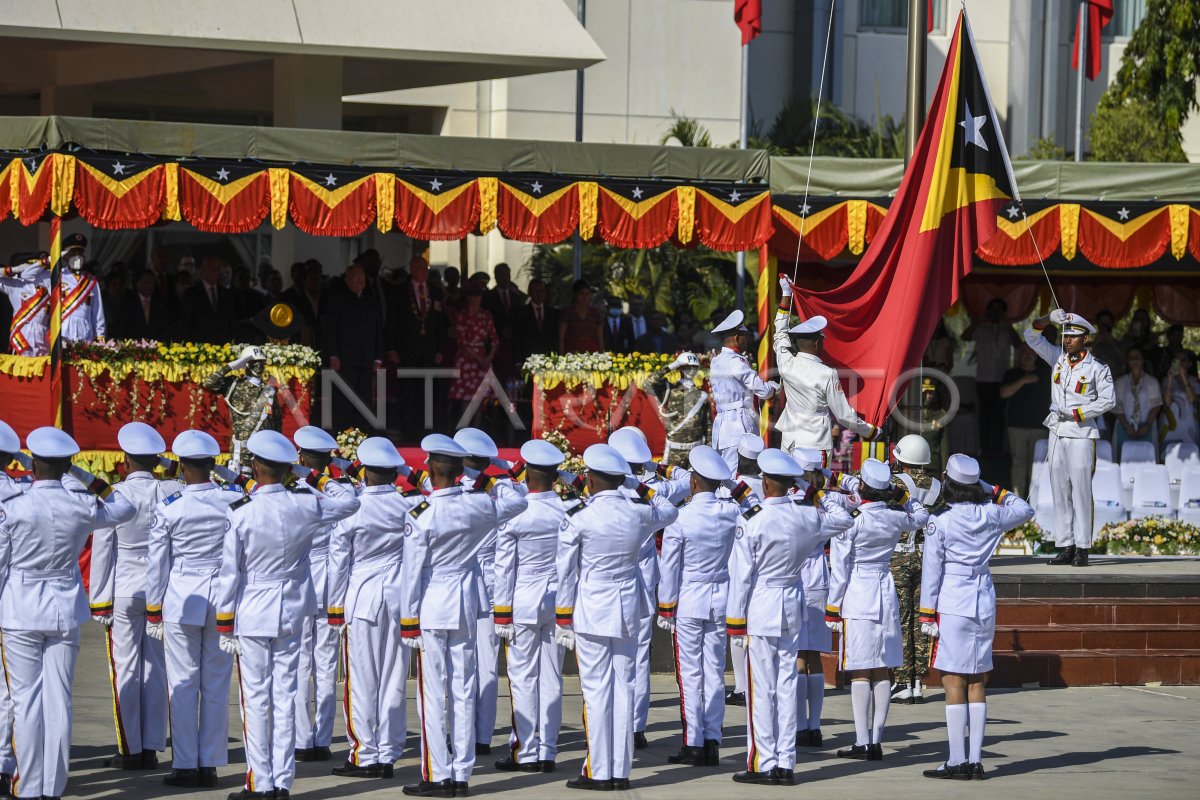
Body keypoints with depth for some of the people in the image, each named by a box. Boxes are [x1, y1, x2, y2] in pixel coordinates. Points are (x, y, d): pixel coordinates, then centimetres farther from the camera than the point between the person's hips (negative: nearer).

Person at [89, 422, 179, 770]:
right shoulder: (173, 493, -6)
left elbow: (102, 552, -6)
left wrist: (99, 601, 0)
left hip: (124, 591, -3)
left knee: (125, 669, 4)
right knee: (156, 668, 9)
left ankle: (130, 751, 6)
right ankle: (151, 748, 12)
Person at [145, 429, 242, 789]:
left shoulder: (169, 509, -8)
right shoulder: (235, 501, -4)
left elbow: (157, 564, -2)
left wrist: (153, 612, 7)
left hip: (182, 601, -2)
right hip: (223, 600, 2)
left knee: (183, 685, 5)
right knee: (217, 685, 8)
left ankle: (186, 766, 6)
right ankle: (210, 765, 11)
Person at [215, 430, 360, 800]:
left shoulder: (240, 513, -13)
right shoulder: (305, 505, -6)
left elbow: (229, 571, -9)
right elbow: (349, 501, 12)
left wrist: (224, 622, -2)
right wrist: (317, 479, 16)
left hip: (251, 615, -3)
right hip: (291, 613, 3)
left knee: (256, 699, 1)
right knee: (285, 696, 8)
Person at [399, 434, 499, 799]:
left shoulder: (421, 516, -16)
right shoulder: (481, 505, -4)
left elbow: (413, 571, -12)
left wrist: (408, 621, -5)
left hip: (431, 608, -5)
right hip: (466, 604, 5)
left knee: (433, 693, 1)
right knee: (463, 691, 9)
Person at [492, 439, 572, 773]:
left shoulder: (514, 516, -11)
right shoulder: (569, 512, -2)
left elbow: (504, 568, -8)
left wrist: (501, 615, -2)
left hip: (523, 605, -4)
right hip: (557, 603, 4)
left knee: (523, 678, 2)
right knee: (551, 679, 7)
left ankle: (525, 753, 3)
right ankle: (547, 752, 11)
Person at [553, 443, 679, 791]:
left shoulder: (578, 519, -13)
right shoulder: (639, 513, -3)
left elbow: (566, 573, -6)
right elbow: (670, 511, 21)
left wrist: (563, 619, 2)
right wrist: (642, 491, 24)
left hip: (591, 611, -4)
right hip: (628, 608, 4)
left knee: (596, 690, 0)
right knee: (624, 687, 8)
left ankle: (598, 772, 1)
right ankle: (621, 772, 10)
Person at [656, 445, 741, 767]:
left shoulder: (680, 517, -15)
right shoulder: (733, 512, -5)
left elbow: (669, 567, -9)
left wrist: (665, 608, -1)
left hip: (688, 601, -4)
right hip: (721, 600, 4)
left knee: (690, 674, 2)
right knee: (715, 672, 8)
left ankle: (693, 744, 2)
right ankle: (712, 742, 9)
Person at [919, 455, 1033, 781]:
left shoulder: (940, 521, -9)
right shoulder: (991, 515, 2)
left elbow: (931, 570, -8)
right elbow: (1025, 510, 22)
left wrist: (927, 613, -4)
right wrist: (995, 491, 18)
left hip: (952, 606, -5)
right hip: (984, 604, 5)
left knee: (954, 683, -3)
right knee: (976, 683, 10)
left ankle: (957, 761, -5)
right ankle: (976, 761, 9)